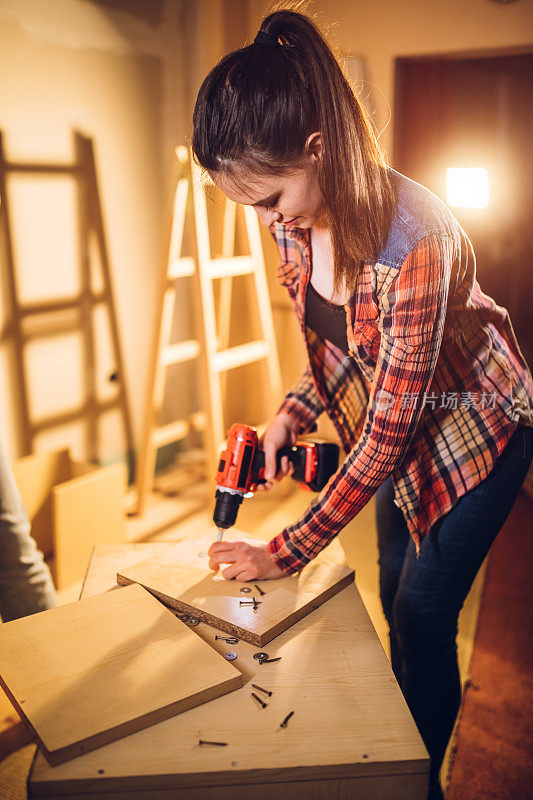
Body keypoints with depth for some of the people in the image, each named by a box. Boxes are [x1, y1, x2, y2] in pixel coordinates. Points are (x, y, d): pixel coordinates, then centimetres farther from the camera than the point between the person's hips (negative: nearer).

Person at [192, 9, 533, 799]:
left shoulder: (412, 239, -37)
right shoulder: (295, 221, -13)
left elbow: (389, 432, -32)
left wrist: (285, 553, -25)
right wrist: (295, 410, -13)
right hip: (397, 428, 7)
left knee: (423, 614, 1)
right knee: (395, 593, 18)